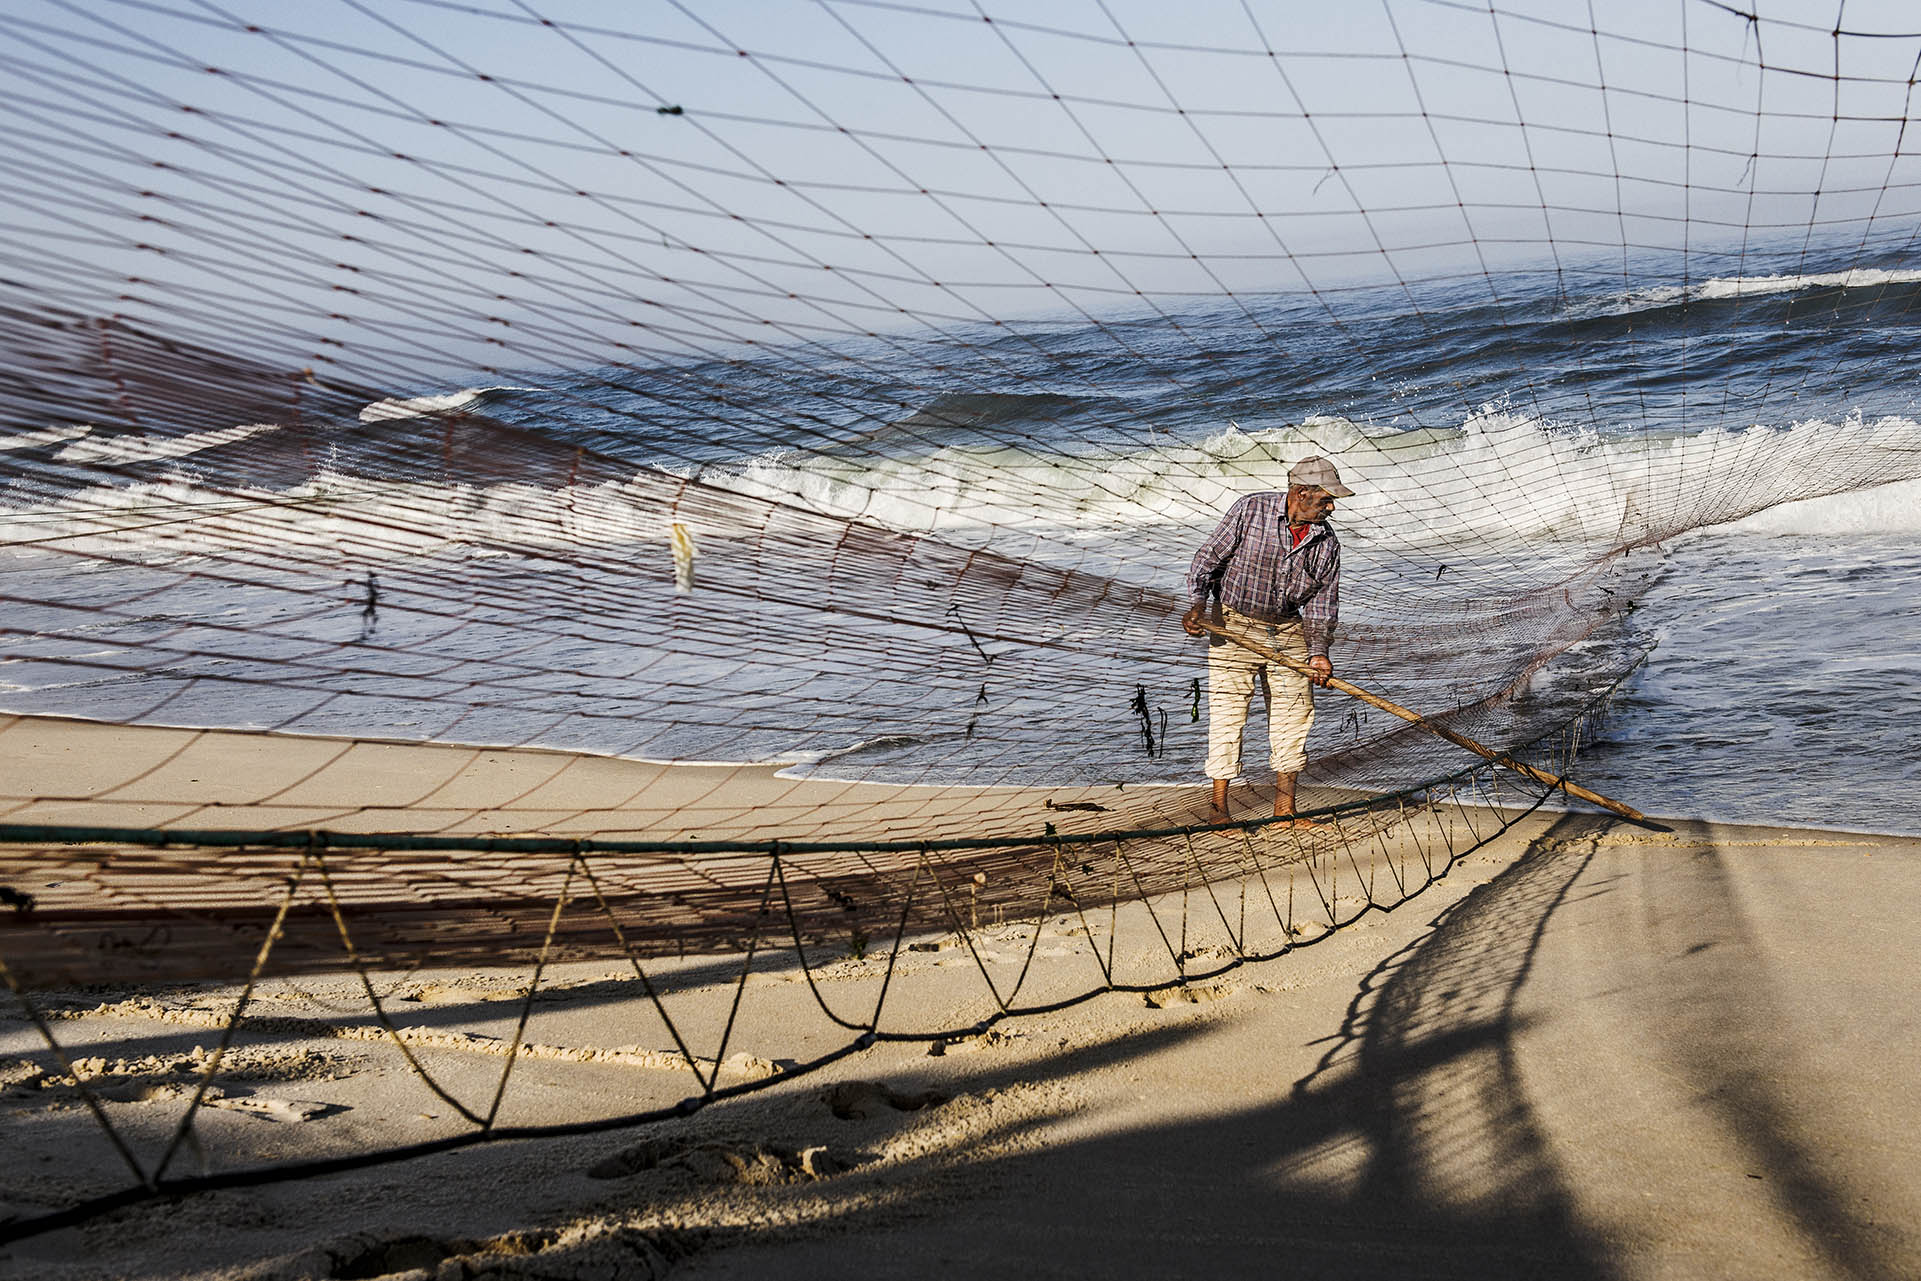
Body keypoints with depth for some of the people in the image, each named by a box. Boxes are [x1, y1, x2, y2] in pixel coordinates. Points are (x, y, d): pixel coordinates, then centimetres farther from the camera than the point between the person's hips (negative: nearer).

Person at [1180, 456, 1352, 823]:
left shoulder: (1326, 543, -1)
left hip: (1289, 631, 5)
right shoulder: (1250, 510, -12)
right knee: (1227, 715, -4)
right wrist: (1198, 603, -21)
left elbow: (1322, 603, 3)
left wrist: (1318, 652, -9)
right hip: (1235, 625, -4)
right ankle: (1219, 807, 6)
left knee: (1295, 716, 4)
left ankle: (1284, 809, 14)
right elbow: (1210, 558, -8)